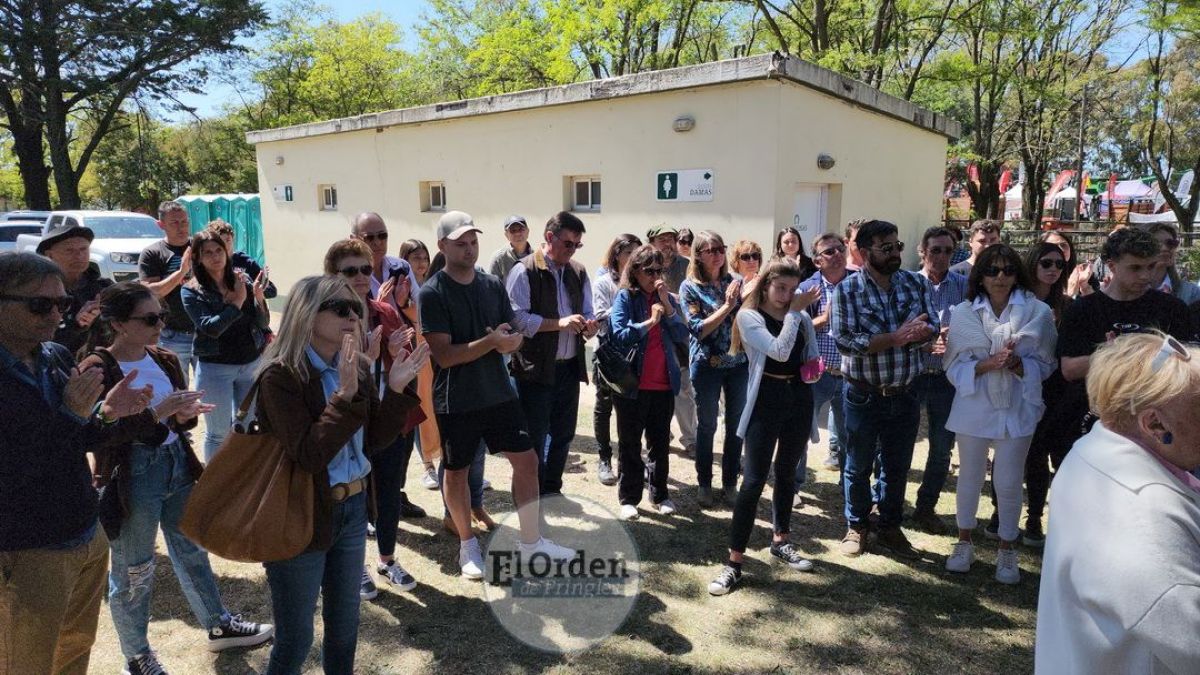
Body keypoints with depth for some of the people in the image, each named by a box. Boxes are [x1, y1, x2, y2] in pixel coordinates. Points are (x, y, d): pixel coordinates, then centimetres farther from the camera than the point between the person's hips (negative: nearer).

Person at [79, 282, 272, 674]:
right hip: (132, 474, -6)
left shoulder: (164, 360, 3)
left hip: (177, 462, 6)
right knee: (133, 570, 9)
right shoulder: (97, 370, -15)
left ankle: (218, 626, 36)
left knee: (192, 550, 19)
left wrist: (185, 414, -14)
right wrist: (157, 412, -28)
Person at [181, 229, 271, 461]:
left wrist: (259, 298, -17)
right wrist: (238, 301, -18)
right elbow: (211, 328, -20)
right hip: (215, 368, -3)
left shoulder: (243, 280, 1)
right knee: (218, 432, 7)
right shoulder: (192, 291, -7)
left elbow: (263, 324, 0)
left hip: (252, 364, 4)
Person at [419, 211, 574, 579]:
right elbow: (444, 355, -18)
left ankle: (531, 541, 22)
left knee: (526, 460, 6)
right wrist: (491, 342, -25)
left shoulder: (493, 285, 4)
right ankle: (467, 545, 31)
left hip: (499, 392, 5)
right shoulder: (433, 293, -12)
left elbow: (514, 335, 7)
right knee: (456, 471, 10)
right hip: (456, 401, -5)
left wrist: (509, 339, -17)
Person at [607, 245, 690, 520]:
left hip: (664, 384, 4)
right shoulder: (625, 298, -5)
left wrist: (668, 307, -10)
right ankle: (629, 498, 17)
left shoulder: (668, 300, 8)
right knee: (630, 443, 7)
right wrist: (650, 321, -19)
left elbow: (683, 337, -1)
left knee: (660, 441, 12)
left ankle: (660, 493, 26)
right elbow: (618, 335, -16)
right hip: (632, 384, -4)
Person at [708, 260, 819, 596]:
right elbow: (779, 351, -21)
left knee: (787, 474, 17)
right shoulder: (749, 316, -8)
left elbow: (811, 359, 17)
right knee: (754, 480, -7)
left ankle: (780, 541, 34)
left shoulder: (802, 318, 7)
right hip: (767, 398, -5)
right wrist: (793, 313, -15)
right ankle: (734, 561, -2)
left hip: (799, 397, 5)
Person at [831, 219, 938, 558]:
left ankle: (890, 528, 35)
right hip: (864, 396, -3)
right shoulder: (847, 289, -12)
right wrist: (895, 337, -24)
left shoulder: (915, 282, 1)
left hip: (905, 396, 3)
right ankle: (857, 527, 33)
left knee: (897, 468, 17)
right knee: (858, 467, 13)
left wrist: (910, 334, -23)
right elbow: (844, 340, -21)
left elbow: (931, 327, -5)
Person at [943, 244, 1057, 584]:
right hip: (974, 406, 1)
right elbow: (955, 367, -4)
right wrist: (987, 364, -21)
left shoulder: (1038, 311, -4)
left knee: (1008, 482, 5)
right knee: (969, 477, 12)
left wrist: (1017, 364, -20)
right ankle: (964, 542, 31)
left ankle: (1007, 549, 25)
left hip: (1017, 408, -1)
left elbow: (1044, 365, 0)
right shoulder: (963, 313, -2)